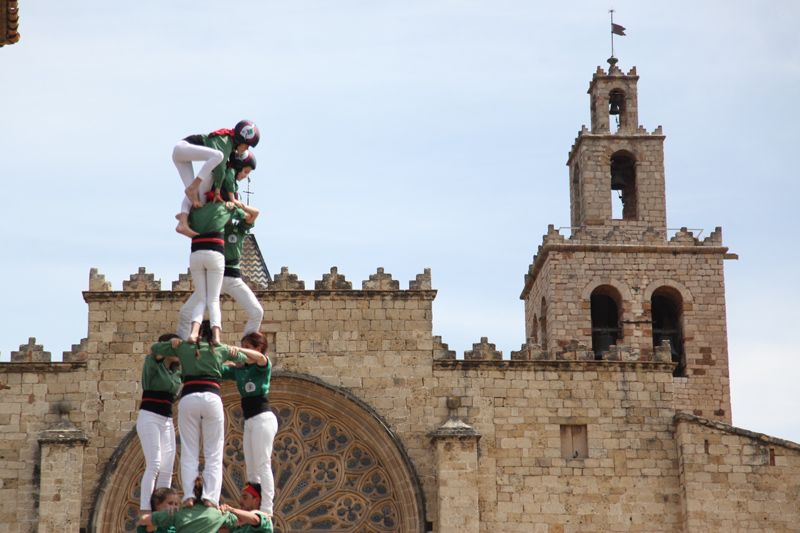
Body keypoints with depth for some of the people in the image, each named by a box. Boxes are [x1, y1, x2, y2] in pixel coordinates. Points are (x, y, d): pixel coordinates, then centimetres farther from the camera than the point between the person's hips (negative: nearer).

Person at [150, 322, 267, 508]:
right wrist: (237, 349, 41)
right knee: (214, 454, 2)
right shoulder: (221, 349, 16)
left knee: (189, 453, 4)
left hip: (187, 399, 1)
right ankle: (210, 498, -11)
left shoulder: (183, 347, 17)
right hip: (211, 398, -1)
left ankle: (188, 496, -10)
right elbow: (256, 359, 28)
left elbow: (154, 348, 32)